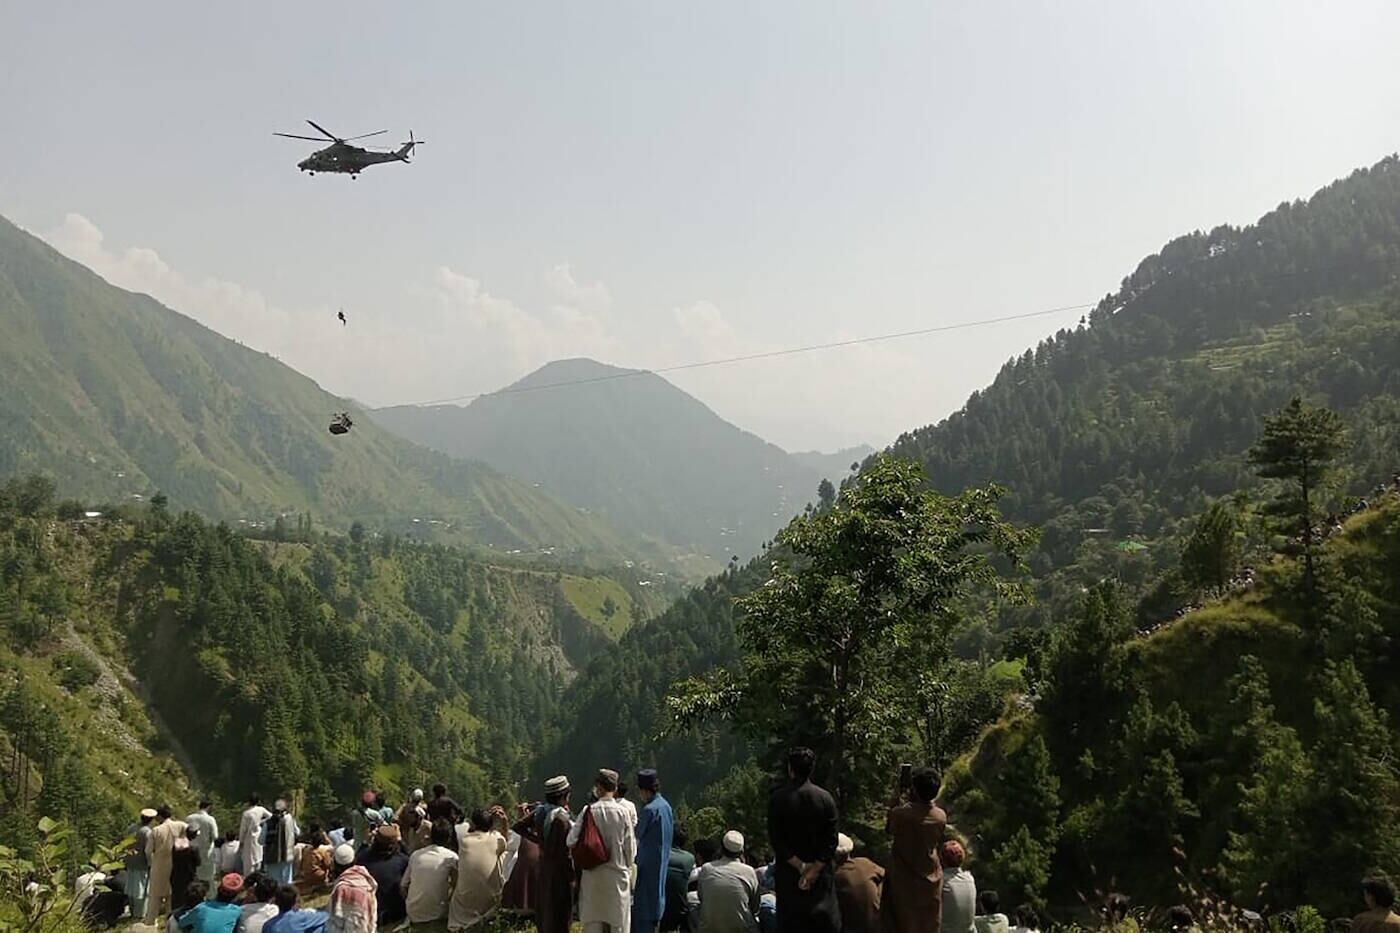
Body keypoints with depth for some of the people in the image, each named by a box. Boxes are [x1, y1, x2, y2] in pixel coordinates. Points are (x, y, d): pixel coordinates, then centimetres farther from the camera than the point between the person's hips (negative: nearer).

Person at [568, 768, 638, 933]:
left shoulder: (588, 811, -7)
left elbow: (572, 841, -6)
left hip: (592, 874, 1)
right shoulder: (623, 812, -8)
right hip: (617, 874, -1)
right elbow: (630, 847, -3)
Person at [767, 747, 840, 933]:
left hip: (789, 873, -1)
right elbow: (831, 840, -7)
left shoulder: (778, 799, -9)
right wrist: (815, 869, -8)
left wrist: (800, 866, -7)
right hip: (820, 875, 1)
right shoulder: (825, 798, -4)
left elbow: (776, 840, -10)